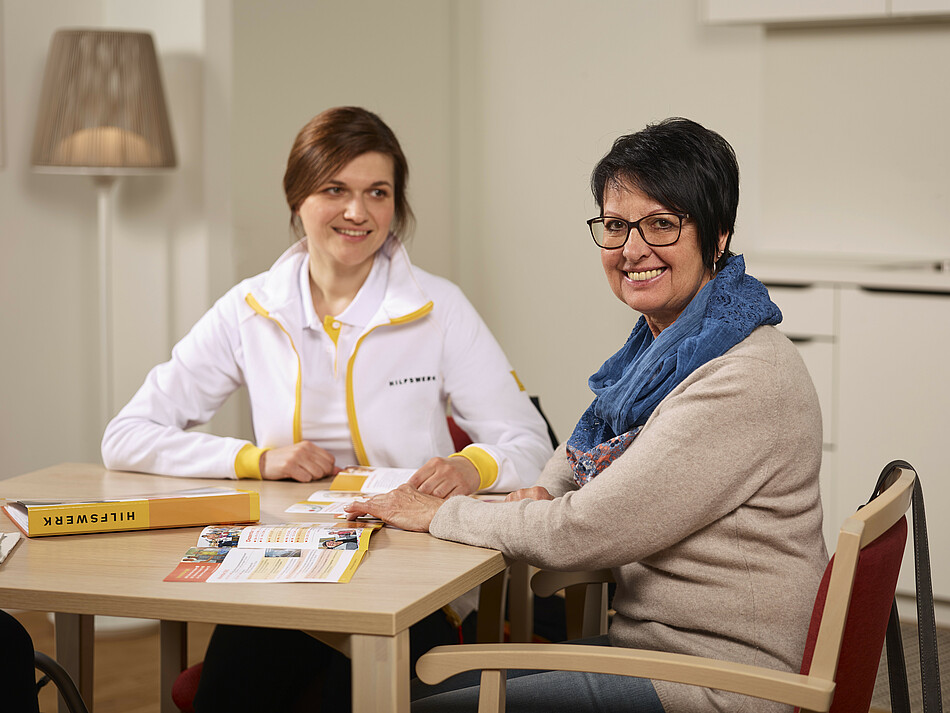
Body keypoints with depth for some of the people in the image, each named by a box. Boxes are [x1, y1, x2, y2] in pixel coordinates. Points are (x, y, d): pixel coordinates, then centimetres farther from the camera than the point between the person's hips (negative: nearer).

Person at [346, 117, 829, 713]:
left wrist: (439, 514, -6)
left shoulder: (746, 380, -21)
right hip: (642, 647, 9)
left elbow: (583, 535, -21)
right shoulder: (660, 344, 9)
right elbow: (591, 443, 31)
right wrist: (546, 493, 7)